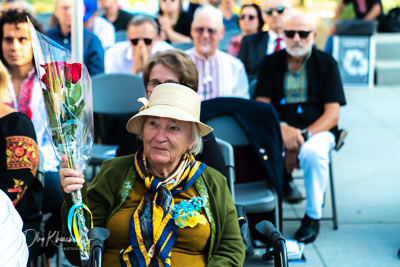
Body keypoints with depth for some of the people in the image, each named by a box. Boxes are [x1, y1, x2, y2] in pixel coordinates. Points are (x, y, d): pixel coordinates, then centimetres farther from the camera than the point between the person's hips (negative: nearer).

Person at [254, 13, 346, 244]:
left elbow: (332, 114, -3)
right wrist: (282, 129, -18)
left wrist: (304, 135, -18)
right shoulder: (271, 63, 10)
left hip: (317, 129, -1)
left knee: (313, 153, -36)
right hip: (278, 129, 1)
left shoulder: (326, 64, 5)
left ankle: (313, 216, -13)